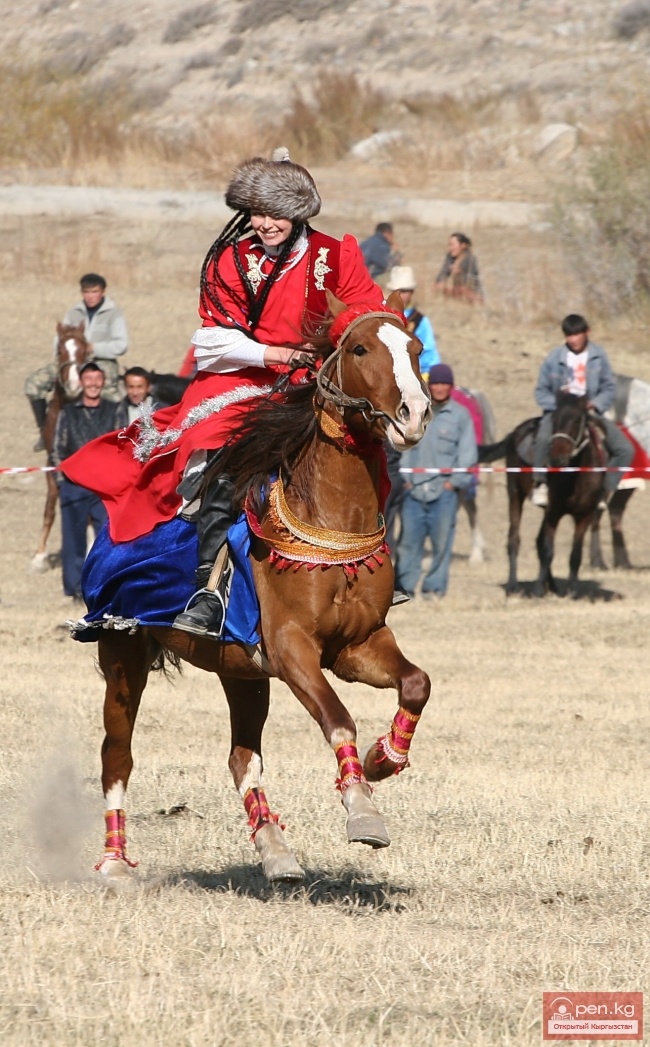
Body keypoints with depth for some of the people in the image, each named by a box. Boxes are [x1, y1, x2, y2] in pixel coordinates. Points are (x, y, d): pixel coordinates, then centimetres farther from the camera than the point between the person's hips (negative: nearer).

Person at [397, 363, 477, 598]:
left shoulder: (460, 415, 3)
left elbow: (467, 454, 2)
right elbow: (403, 446, 12)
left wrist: (455, 482, -5)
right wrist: (405, 479, 3)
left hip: (444, 491, -2)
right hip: (414, 489, 2)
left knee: (441, 541, -1)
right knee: (409, 538, 0)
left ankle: (435, 586, 7)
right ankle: (405, 585, 6)